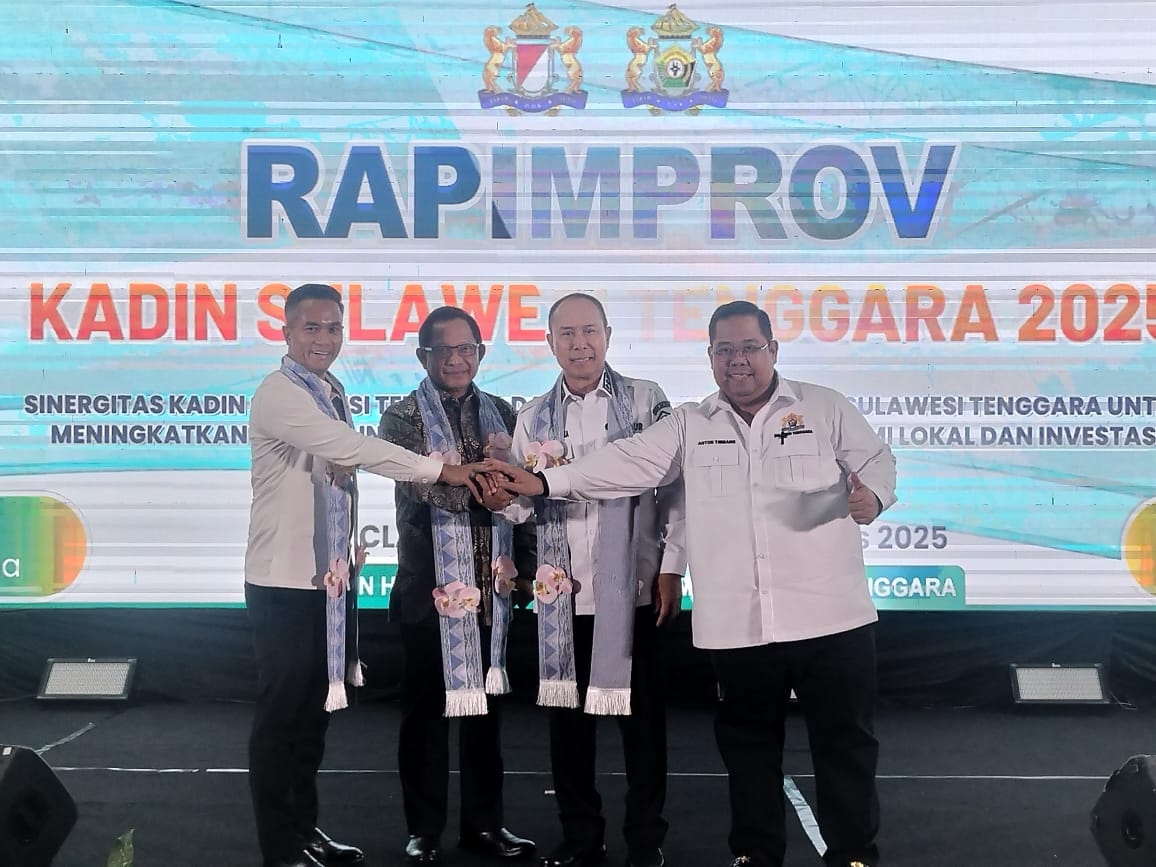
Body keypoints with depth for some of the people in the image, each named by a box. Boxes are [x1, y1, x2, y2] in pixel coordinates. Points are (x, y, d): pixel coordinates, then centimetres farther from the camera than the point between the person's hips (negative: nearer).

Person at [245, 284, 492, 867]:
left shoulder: (333, 393, 12)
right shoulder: (278, 394, -13)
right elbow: (354, 448, -25)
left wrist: (348, 553, 8)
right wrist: (442, 470, -24)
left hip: (331, 578, 8)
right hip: (286, 582, -8)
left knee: (315, 711, 17)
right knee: (281, 716, 2)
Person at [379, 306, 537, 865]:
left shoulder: (501, 414, 11)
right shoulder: (403, 419, -1)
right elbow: (418, 485, -17)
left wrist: (523, 560, 3)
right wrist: (479, 492, -30)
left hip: (490, 585, 4)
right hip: (431, 584, -3)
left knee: (484, 702, 12)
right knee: (426, 708, 6)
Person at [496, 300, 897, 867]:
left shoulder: (825, 408, 4)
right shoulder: (690, 425, 7)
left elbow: (877, 460, 5)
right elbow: (626, 463, 0)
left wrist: (872, 494, -19)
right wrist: (544, 482, -11)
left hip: (829, 616, -1)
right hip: (736, 623, 2)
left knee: (844, 739, 8)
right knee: (747, 740, 14)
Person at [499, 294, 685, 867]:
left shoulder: (646, 400, 0)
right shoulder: (534, 418, 9)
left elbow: (675, 485, -2)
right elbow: (520, 504, 3)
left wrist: (671, 568, -7)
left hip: (633, 587, -3)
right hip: (563, 591, 3)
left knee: (641, 714, 6)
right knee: (567, 713, 10)